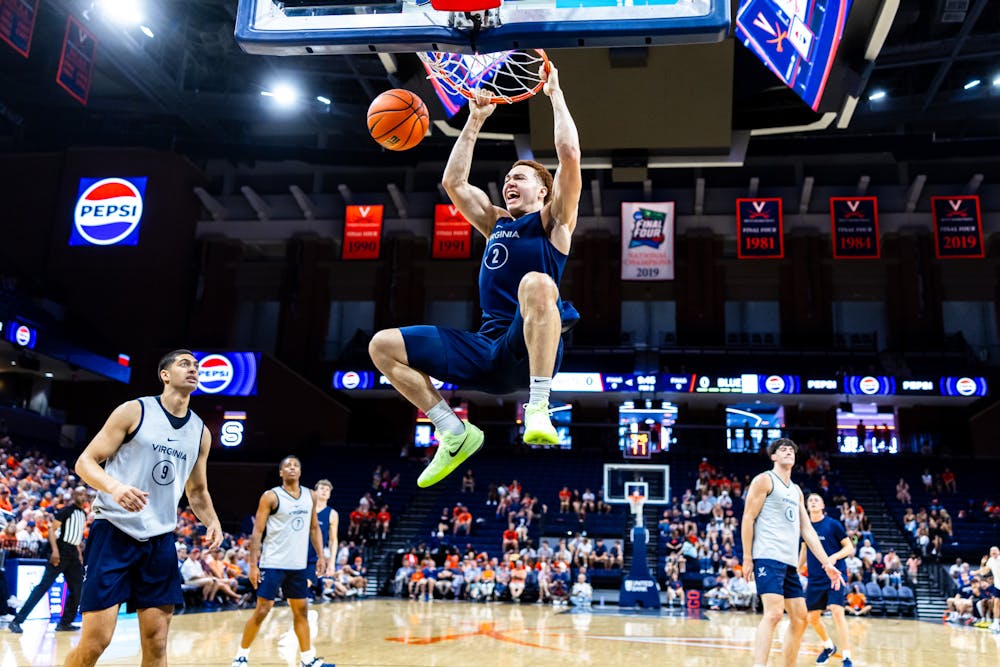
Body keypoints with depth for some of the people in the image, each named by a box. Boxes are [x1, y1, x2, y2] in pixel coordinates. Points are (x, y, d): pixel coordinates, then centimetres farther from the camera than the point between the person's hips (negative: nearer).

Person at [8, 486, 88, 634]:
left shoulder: (84, 514, 16)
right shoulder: (66, 510, -7)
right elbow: (52, 530, -14)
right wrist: (55, 551, -24)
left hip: (73, 555, 8)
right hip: (61, 553, -8)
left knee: (77, 589, 5)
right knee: (43, 586, -12)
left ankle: (64, 623, 14)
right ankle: (17, 621, -10)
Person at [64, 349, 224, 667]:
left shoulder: (201, 432, 11)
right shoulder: (134, 411, -4)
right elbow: (85, 461, -5)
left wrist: (212, 521, 1)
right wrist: (114, 486, -26)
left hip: (160, 540, 5)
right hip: (114, 531, -5)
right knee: (95, 640, -8)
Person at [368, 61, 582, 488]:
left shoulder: (553, 221, 10)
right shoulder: (497, 223, 26)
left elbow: (569, 155, -2)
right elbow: (453, 182, 26)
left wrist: (554, 93, 8)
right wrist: (475, 121, 29)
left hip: (531, 348, -6)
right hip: (488, 350, 6)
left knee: (537, 283, -40)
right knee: (383, 346, -3)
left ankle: (538, 408, -36)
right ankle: (455, 433, -1)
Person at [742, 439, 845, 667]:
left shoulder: (796, 490, 22)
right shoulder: (764, 480, -1)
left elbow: (807, 530, 20)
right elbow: (748, 518, -7)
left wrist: (827, 563, 12)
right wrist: (747, 558, -13)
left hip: (790, 562, 9)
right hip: (768, 557, -9)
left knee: (799, 618, 9)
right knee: (773, 613, -22)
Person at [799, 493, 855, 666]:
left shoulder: (833, 524, -5)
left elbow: (850, 548, -5)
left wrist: (835, 556, -22)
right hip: (815, 578, 5)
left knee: (837, 612, -20)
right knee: (812, 617, 7)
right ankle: (829, 647, 34)